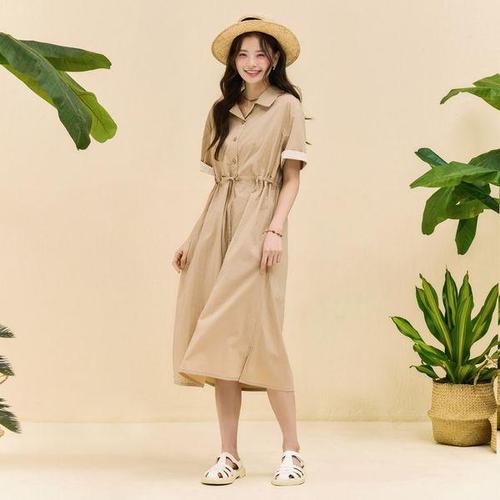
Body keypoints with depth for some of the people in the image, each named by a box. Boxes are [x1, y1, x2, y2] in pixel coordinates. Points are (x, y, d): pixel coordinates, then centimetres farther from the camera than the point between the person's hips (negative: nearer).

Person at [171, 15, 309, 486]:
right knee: (220, 339, 1)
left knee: (256, 332, -11)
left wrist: (276, 229, -14)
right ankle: (229, 455, 7)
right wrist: (191, 238, 12)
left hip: (259, 224, -5)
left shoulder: (287, 106, 3)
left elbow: (291, 178, -1)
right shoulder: (220, 111, 18)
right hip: (216, 223, 5)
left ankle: (292, 450, 2)